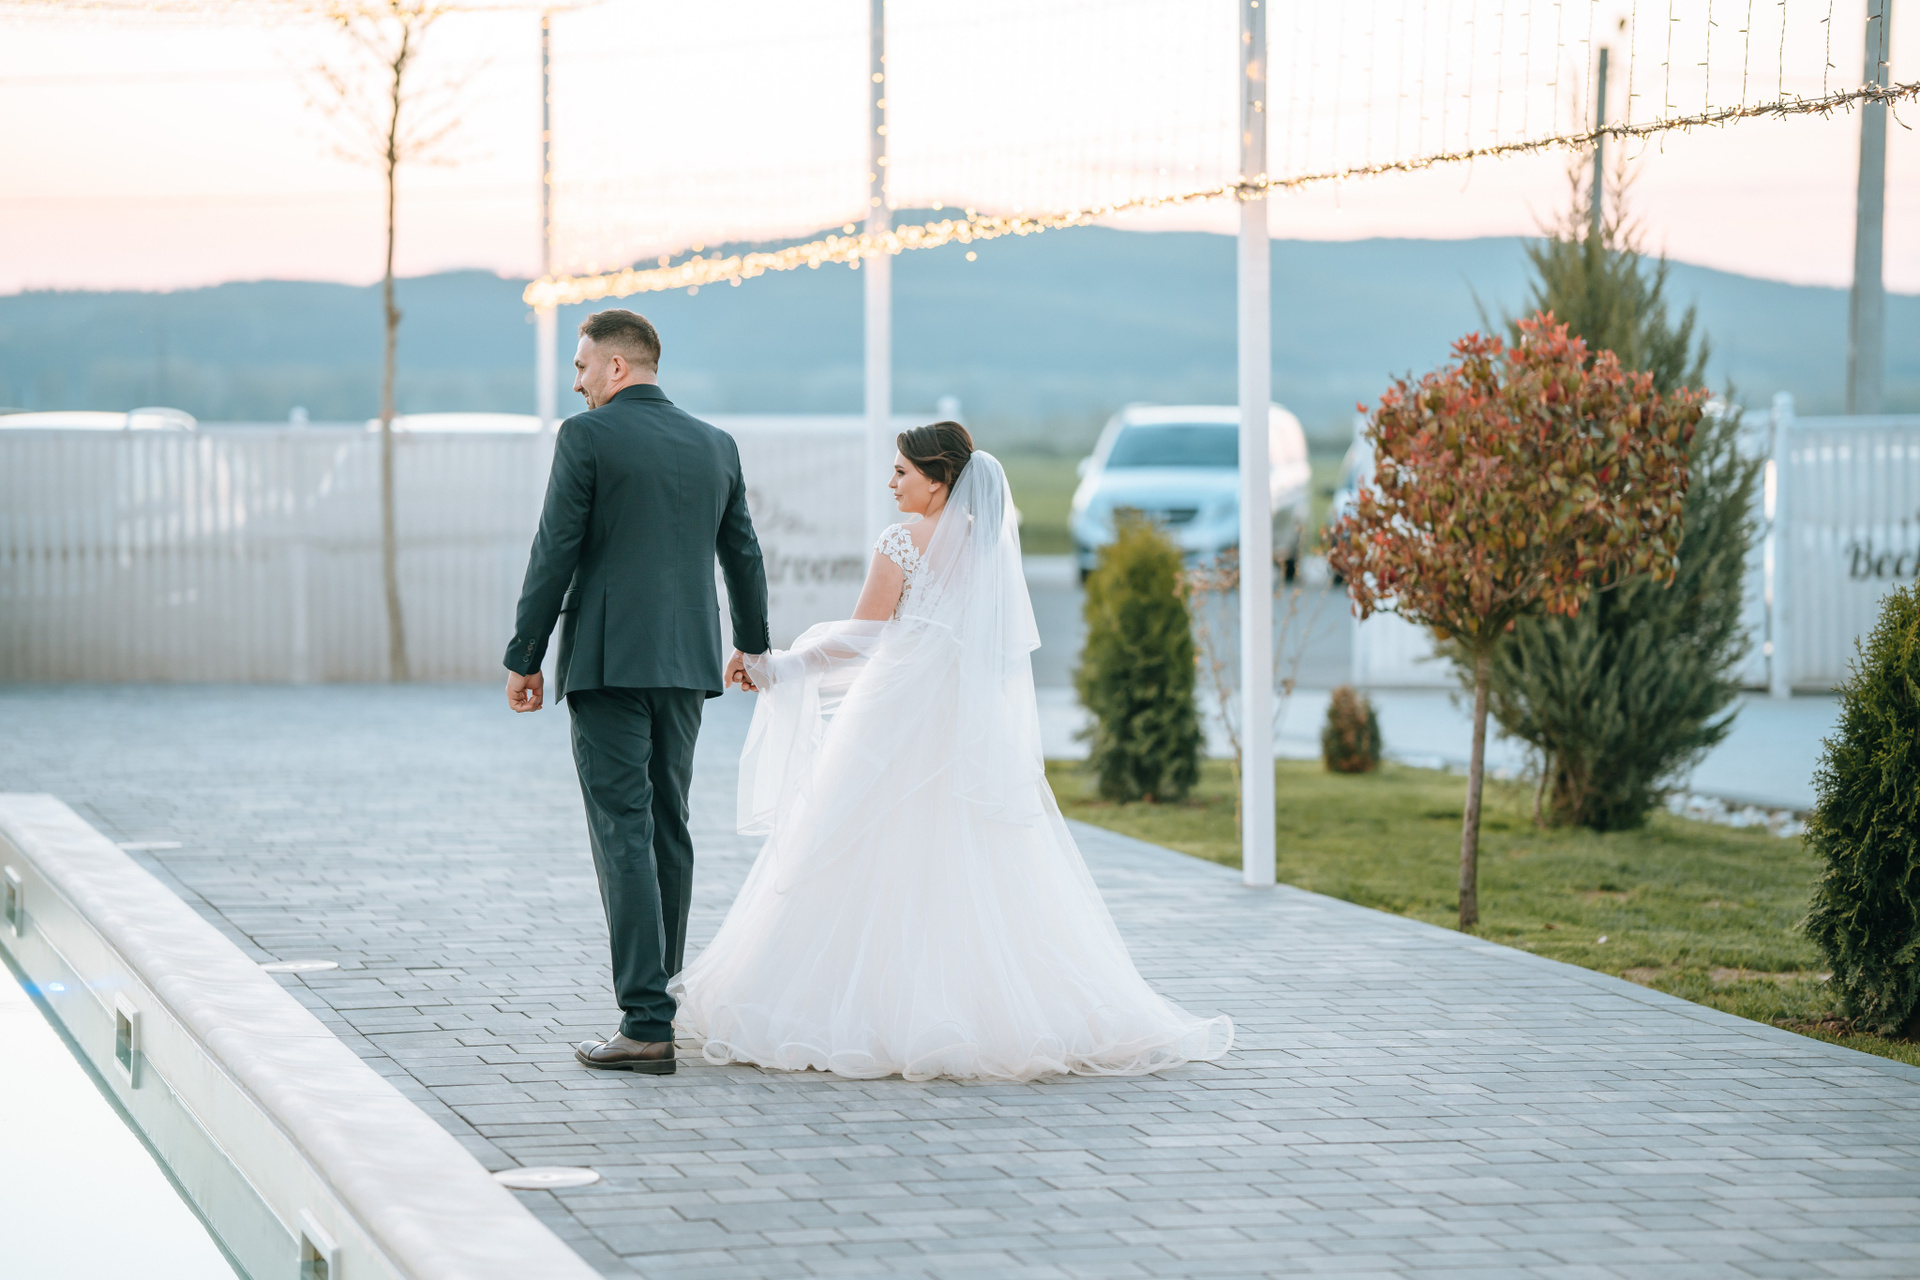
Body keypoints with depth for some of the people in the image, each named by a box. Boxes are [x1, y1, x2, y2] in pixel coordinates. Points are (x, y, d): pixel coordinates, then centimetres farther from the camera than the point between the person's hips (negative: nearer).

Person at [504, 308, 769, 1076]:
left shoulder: (586, 436, -7)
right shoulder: (715, 444, 11)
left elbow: (555, 553, -9)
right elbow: (743, 555, 20)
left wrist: (523, 657, -2)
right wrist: (752, 644, 35)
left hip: (607, 662, -6)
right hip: (687, 663, 6)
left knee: (624, 835, -7)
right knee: (669, 832, 15)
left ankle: (647, 1027, -13)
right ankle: (658, 1002, 21)